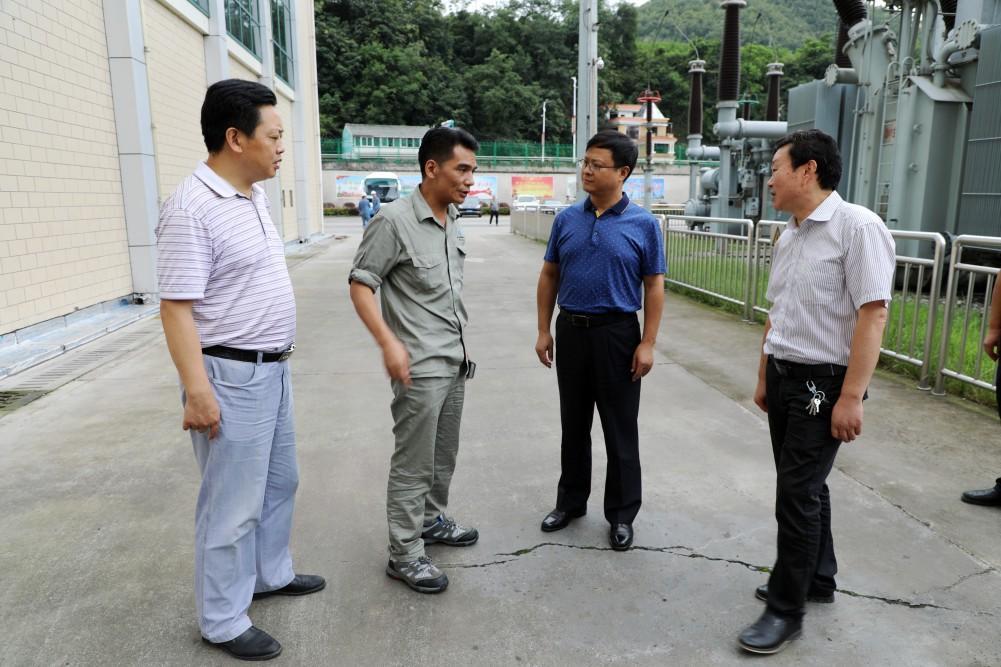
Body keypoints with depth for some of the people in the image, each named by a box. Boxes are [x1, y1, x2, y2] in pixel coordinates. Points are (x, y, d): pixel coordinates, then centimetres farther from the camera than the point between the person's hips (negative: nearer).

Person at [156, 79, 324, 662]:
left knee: (280, 482, 22)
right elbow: (176, 307, -21)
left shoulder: (256, 195, 9)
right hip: (233, 377, -9)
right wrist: (197, 390, -25)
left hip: (274, 369, 9)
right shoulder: (193, 208, -19)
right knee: (233, 504, 3)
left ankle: (271, 574, 42)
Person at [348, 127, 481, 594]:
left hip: (455, 362, 8)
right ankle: (404, 555, 15)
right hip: (419, 366, -8)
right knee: (413, 464, 1)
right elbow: (360, 285, -15)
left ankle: (432, 520, 39)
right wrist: (389, 343, -24)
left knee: (444, 456, 20)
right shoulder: (394, 220, -15)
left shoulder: (454, 221, 8)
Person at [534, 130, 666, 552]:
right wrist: (544, 330, 4)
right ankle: (570, 501, 31)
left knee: (620, 429, 6)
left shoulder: (643, 224, -5)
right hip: (570, 330, 3)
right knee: (573, 424, 14)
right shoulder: (566, 219, 4)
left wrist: (648, 343, -10)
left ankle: (621, 514, 21)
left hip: (617, 333, -3)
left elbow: (654, 287, -4)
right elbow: (549, 276, 9)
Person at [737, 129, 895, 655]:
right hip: (783, 377, 8)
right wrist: (764, 377, 21)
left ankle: (786, 609, 15)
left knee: (797, 492, -2)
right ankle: (817, 578, 38)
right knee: (802, 486, 19)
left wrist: (850, 397, -22)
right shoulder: (788, 236, 9)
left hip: (823, 382, -8)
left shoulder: (856, 226, -16)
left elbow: (872, 314, -20)